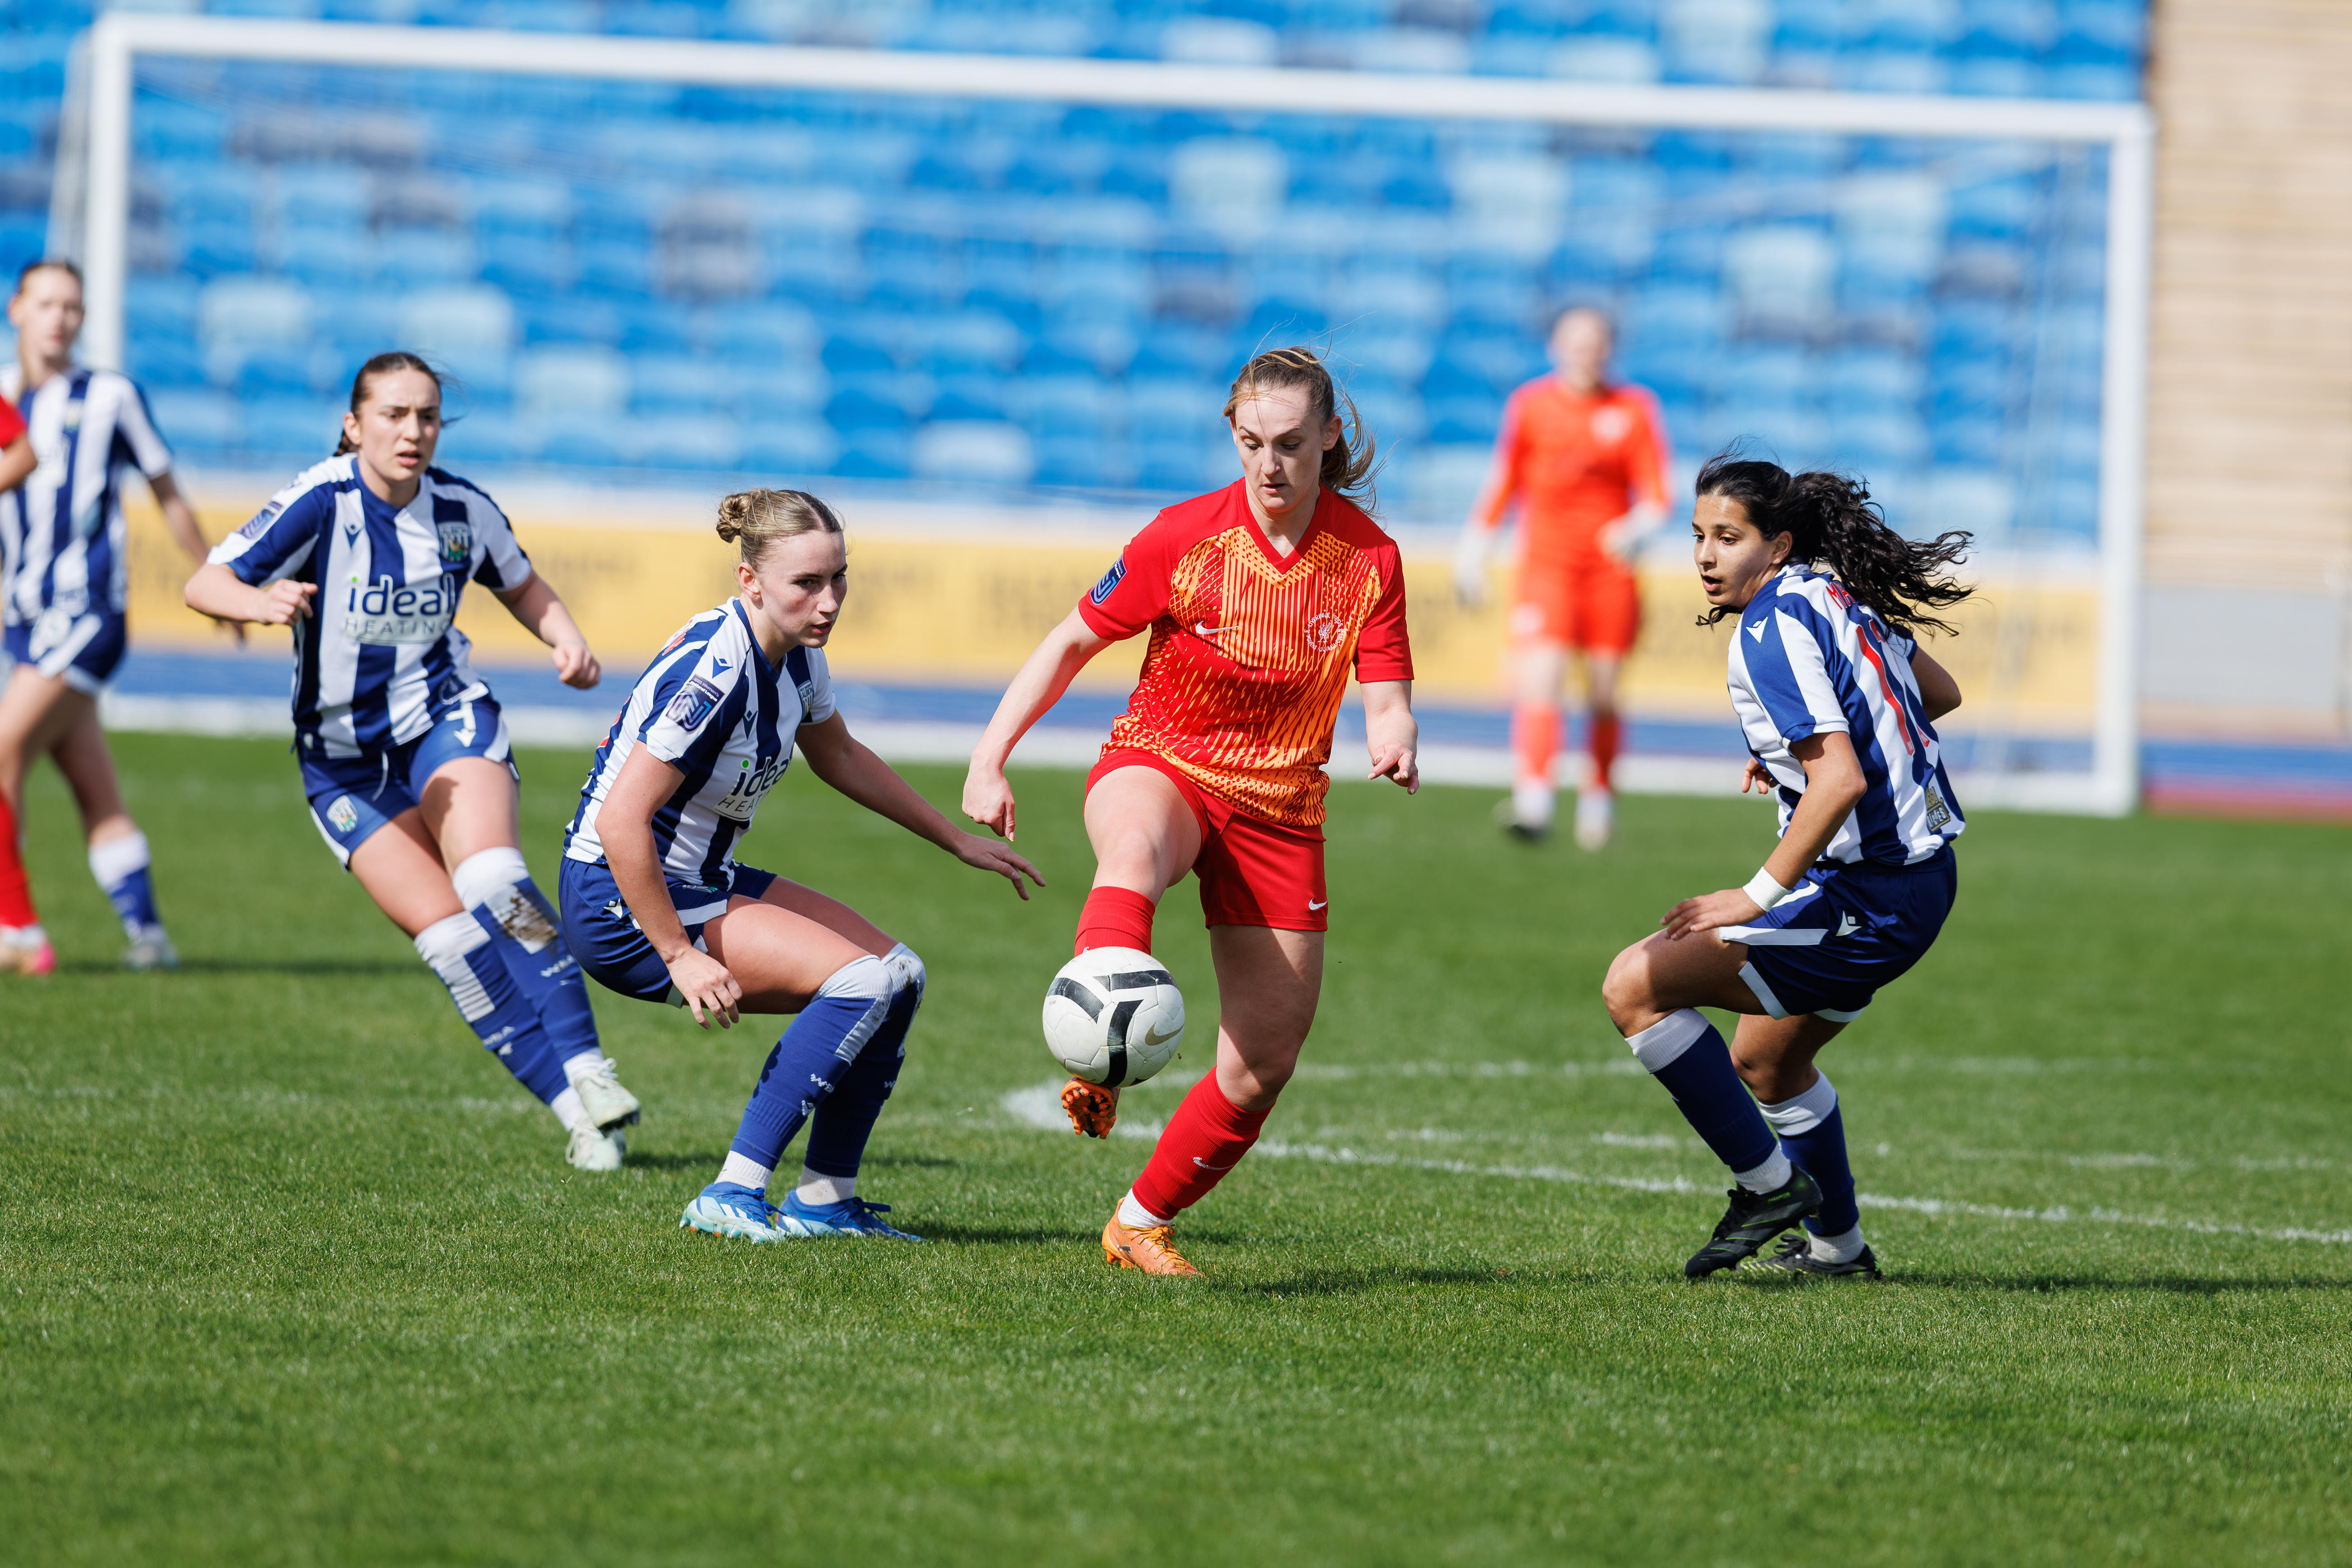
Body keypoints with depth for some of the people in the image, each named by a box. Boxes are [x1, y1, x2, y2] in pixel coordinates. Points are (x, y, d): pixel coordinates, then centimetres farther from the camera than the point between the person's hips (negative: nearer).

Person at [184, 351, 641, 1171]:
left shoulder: (462, 509, -4)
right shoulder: (323, 500, -16)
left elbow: (522, 586, 16)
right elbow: (204, 585, -23)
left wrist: (567, 640, -4)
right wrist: (260, 601, -45)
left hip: (447, 720, 1)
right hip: (346, 757, -1)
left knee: (490, 878, -28)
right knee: (446, 932, -15)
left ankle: (585, 1066, -25)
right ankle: (573, 1108, -11)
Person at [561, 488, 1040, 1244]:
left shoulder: (795, 653, 1)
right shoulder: (714, 673, -27)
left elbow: (840, 757, 22)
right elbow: (619, 821, -30)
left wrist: (959, 841, 25)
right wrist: (680, 958, -26)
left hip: (700, 883, 9)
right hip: (619, 905, -9)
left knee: (899, 975, 6)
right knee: (861, 980, -18)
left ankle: (823, 1200, 12)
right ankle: (733, 1195, -14)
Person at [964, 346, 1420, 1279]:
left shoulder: (1368, 557, -6)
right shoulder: (1186, 538, -10)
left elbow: (1387, 704, -8)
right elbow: (1072, 643, -1)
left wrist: (1394, 744, -32)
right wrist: (989, 760, -6)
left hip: (1279, 805, 3)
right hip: (1159, 762, -3)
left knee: (1269, 1055, 0)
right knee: (1134, 852, -42)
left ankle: (1140, 1223, 20)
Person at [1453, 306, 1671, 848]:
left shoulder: (1635, 409, 3)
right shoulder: (1529, 405, 6)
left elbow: (1656, 494, 0)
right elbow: (1503, 484, 15)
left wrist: (1638, 527, -21)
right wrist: (1474, 547, 10)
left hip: (1611, 568, 1)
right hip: (1545, 564, -1)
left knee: (1604, 692, 3)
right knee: (1540, 677, -18)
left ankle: (1599, 794, 24)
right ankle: (1532, 800, -31)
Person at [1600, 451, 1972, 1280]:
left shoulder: (1773, 626, -17)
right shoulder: (1844, 596, 10)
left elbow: (1842, 779, -27)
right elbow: (1940, 692, 25)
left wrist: (1757, 897, -23)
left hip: (1865, 900, -10)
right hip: (1924, 874, 10)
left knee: (1635, 986, -13)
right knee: (1765, 1061, 29)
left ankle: (1769, 1181, -5)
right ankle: (1837, 1243, 41)